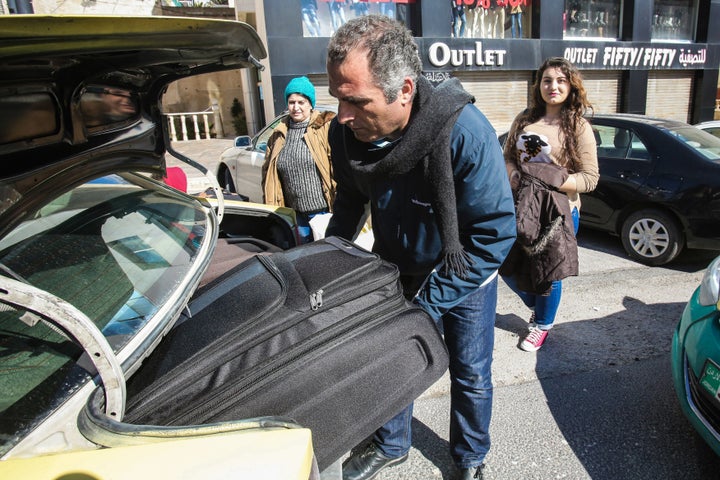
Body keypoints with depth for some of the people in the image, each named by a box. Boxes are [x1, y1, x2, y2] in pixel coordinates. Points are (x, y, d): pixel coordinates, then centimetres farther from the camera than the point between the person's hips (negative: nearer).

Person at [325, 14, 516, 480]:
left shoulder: (466, 132, -35)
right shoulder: (347, 131, -20)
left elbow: (494, 234, -28)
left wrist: (428, 302, -28)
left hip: (464, 274, -3)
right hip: (397, 268, 4)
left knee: (471, 375, 14)